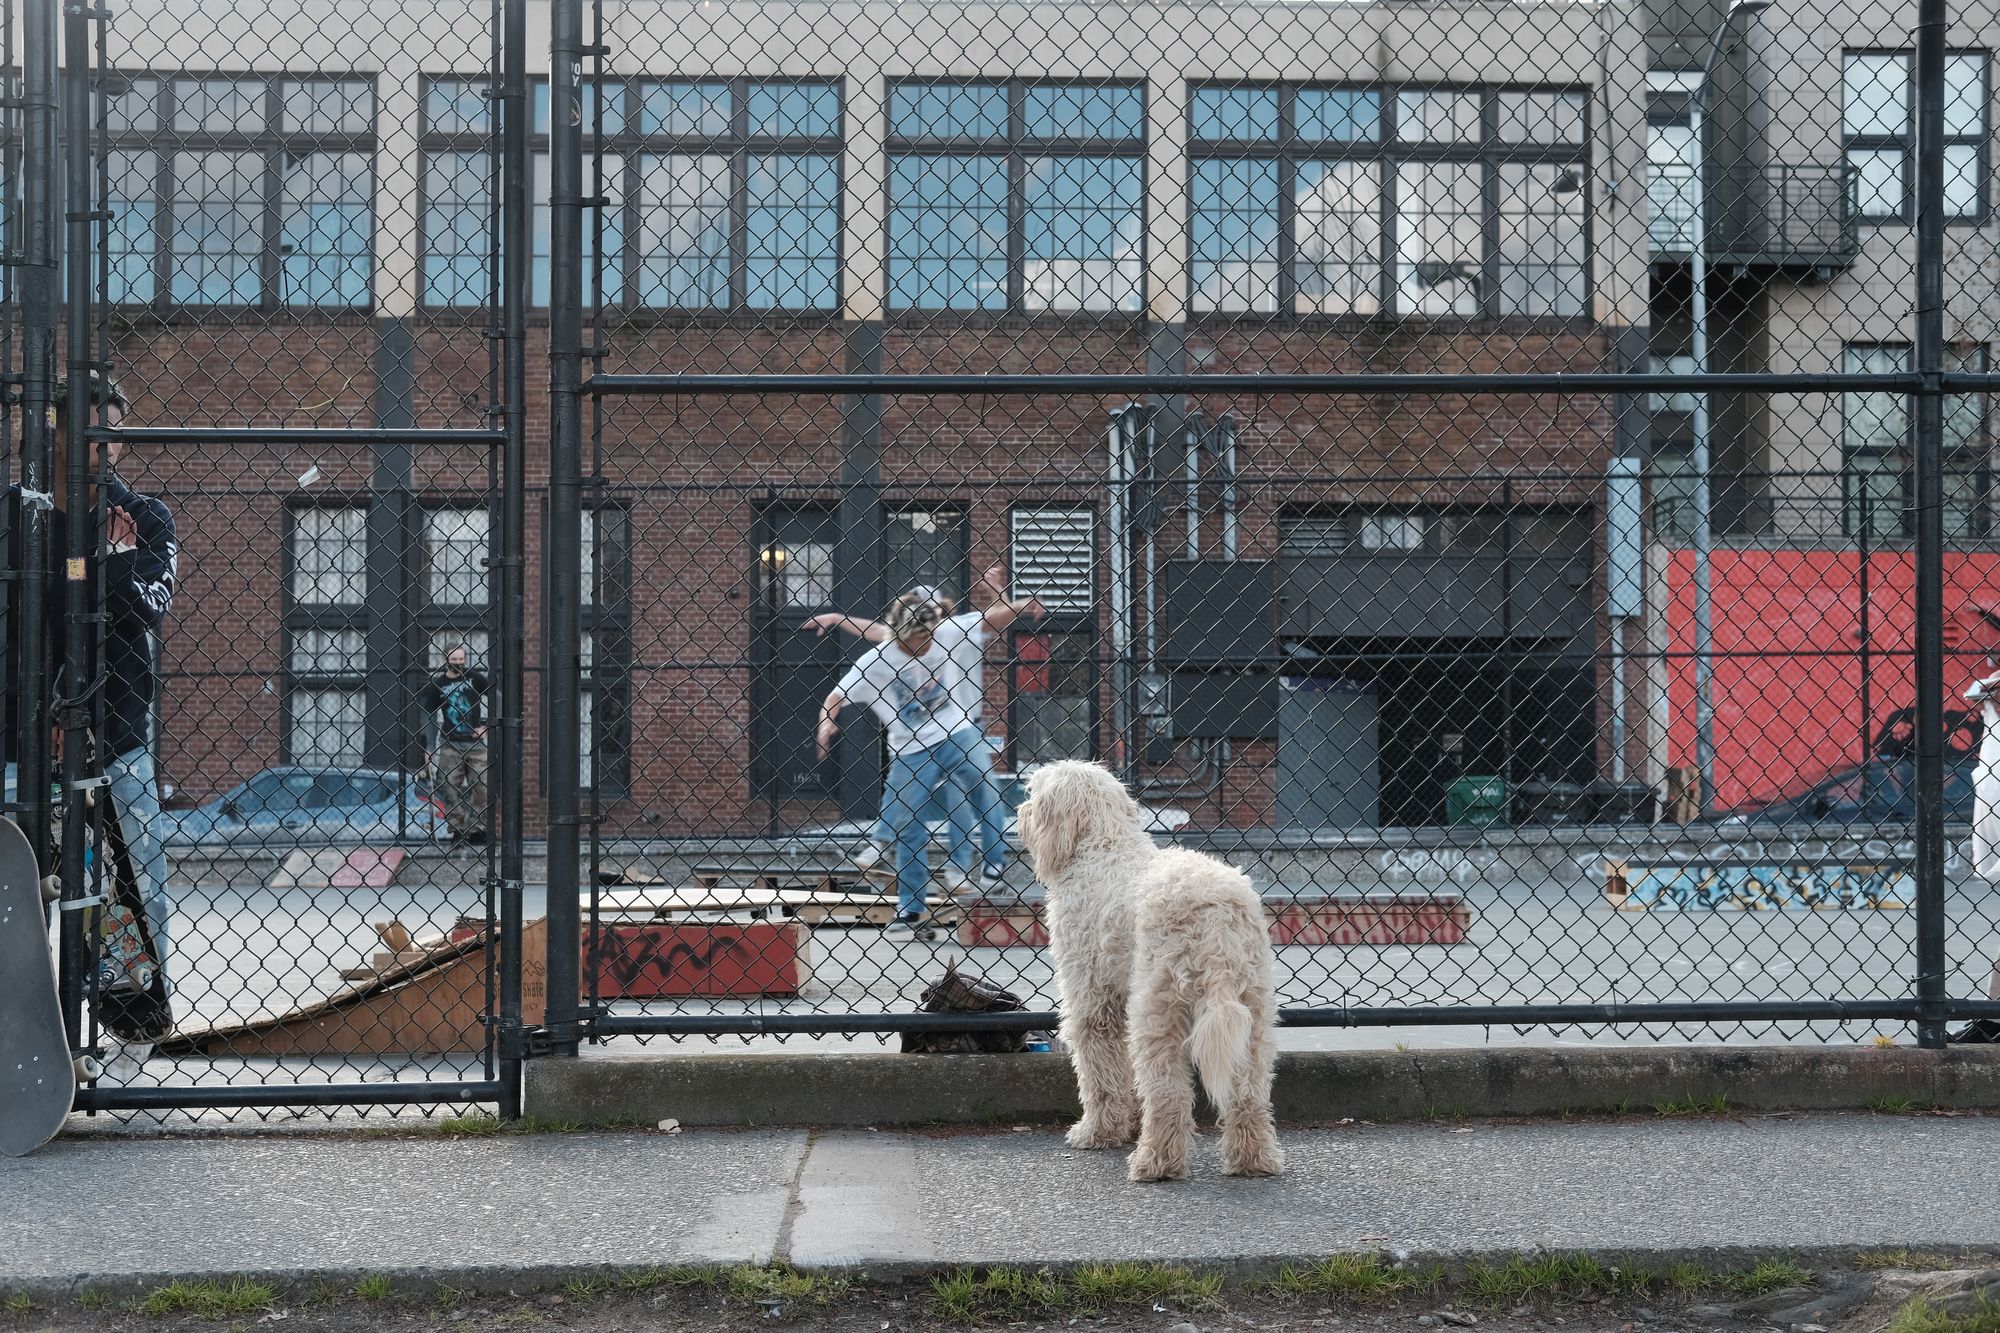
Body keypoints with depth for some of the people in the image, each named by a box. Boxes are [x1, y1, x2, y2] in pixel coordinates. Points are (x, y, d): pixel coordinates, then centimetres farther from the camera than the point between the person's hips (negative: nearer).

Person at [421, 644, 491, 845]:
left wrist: (486, 725, -4)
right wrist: (430, 748, 1)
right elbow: (429, 717, 6)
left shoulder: (475, 678, 3)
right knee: (451, 789, -1)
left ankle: (478, 828, 1)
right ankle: (457, 829, 5)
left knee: (481, 787, -5)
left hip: (475, 744, 0)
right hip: (450, 745, 0)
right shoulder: (436, 685, 3)